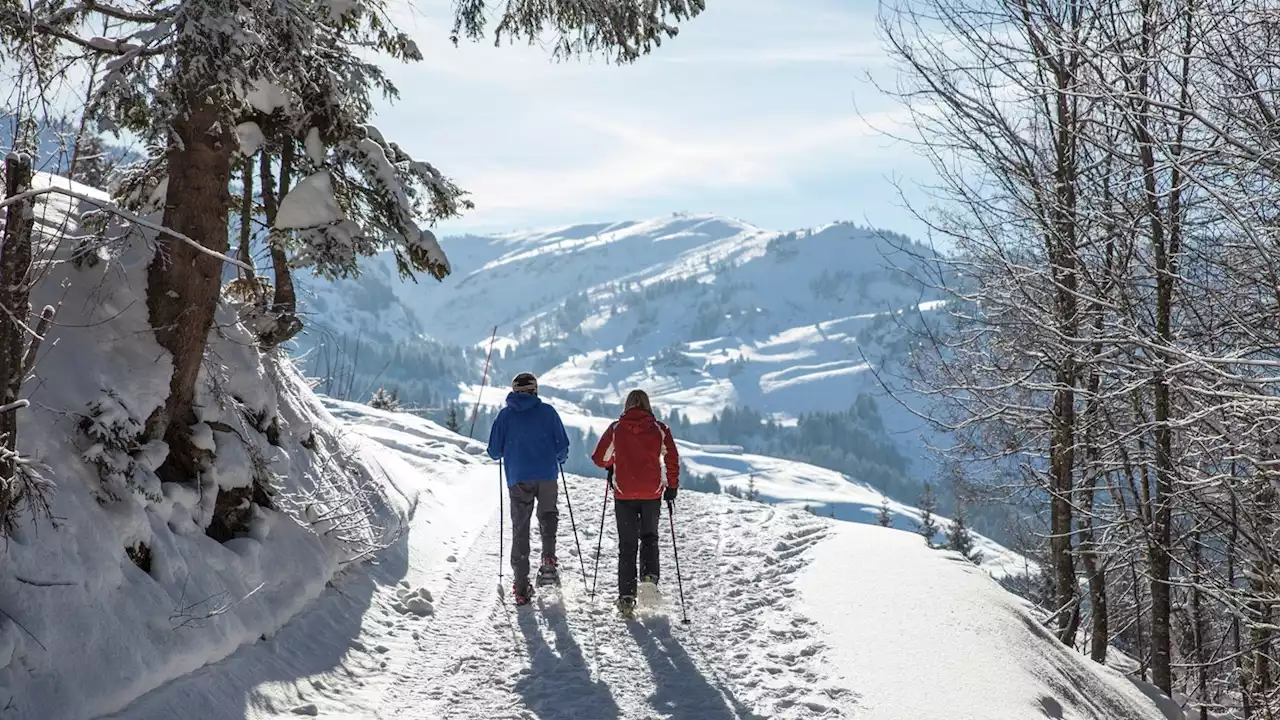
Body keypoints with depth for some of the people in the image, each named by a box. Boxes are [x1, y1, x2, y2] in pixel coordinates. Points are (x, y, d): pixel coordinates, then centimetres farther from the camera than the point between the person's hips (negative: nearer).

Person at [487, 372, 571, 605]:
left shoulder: (505, 415, 4)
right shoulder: (547, 411, 3)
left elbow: (494, 451, 5)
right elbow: (562, 445, 3)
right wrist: (560, 459, 24)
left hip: (518, 479, 0)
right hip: (546, 476, 0)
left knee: (520, 530, 6)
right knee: (548, 516, 24)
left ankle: (522, 586, 3)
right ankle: (548, 560, 1)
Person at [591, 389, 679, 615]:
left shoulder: (616, 429, -2)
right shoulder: (659, 429, -1)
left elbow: (599, 458, 1)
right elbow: (672, 459, -5)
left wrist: (612, 464, 22)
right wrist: (672, 486, 5)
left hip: (624, 494, 0)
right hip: (652, 493, 0)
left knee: (627, 545, 8)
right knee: (649, 537, 21)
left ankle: (626, 596, 1)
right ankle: (649, 576, -4)